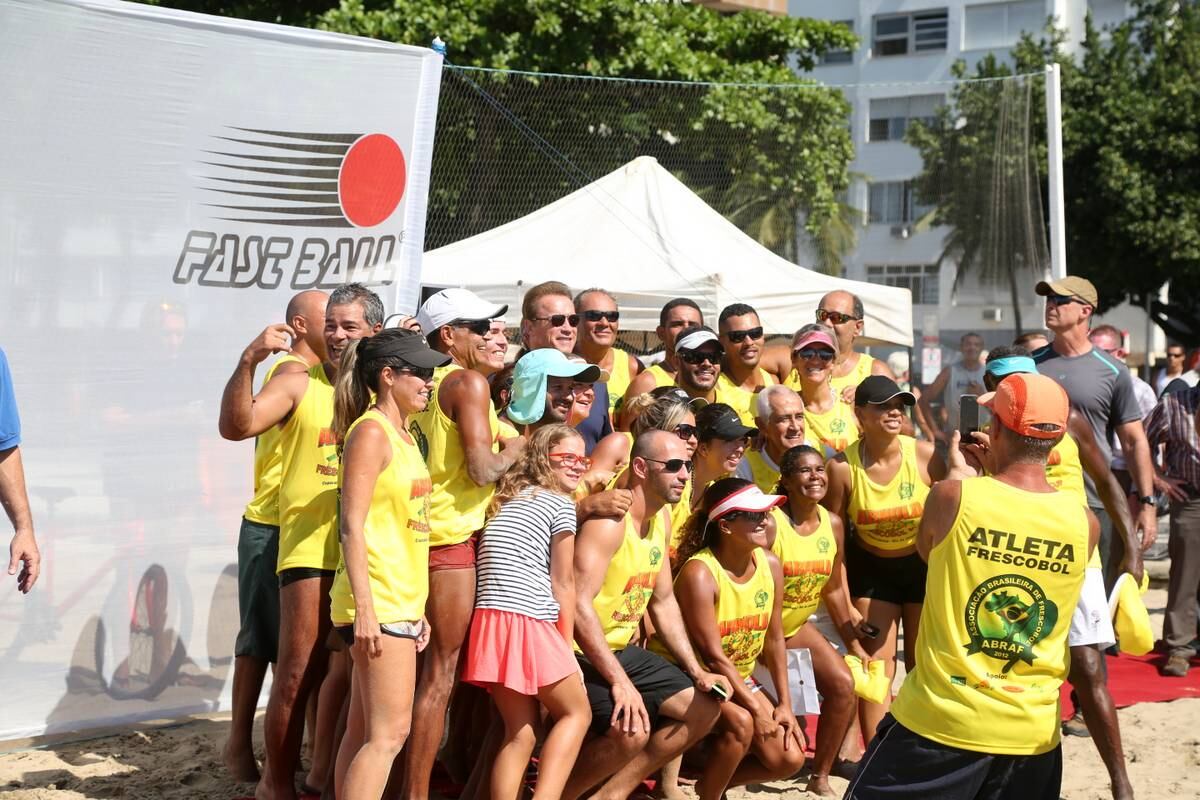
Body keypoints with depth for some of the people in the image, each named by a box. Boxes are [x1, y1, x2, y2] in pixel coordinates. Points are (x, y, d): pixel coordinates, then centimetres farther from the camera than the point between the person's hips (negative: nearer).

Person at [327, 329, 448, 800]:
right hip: (377, 604, -9)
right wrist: (364, 607, -23)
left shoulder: (403, 434, 16)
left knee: (365, 731, 10)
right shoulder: (371, 431, -11)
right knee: (389, 732, -10)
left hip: (401, 603, 9)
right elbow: (352, 525, -17)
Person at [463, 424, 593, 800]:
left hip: (491, 620, 7)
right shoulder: (562, 503, 1)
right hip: (528, 623, -7)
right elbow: (562, 584, 0)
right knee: (577, 712, 8)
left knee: (522, 732, 12)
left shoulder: (508, 500, 23)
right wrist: (567, 646, 4)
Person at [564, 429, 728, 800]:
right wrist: (619, 680, -29)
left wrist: (697, 671, 8)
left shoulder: (662, 518, 8)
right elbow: (578, 603, -28)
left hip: (622, 650, 10)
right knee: (632, 730, -30)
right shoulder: (610, 520, -20)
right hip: (581, 655, -10)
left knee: (705, 708, 8)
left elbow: (663, 601, 15)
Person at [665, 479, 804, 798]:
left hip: (739, 678, 7)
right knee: (741, 722, -34)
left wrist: (784, 703, 0)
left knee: (789, 759, -4)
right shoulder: (699, 573, -26)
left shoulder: (770, 564, -6)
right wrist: (757, 708, -22)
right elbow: (713, 656, -25)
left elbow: (774, 639, 2)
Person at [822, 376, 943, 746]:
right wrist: (843, 600, -7)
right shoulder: (841, 467, -16)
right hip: (871, 569, 0)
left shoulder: (924, 454, -17)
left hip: (923, 566, 1)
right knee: (876, 665, -1)